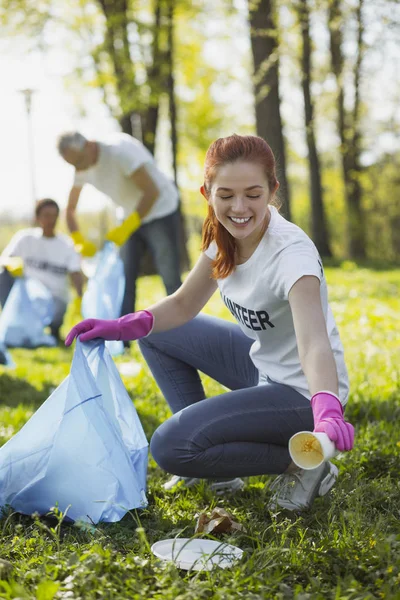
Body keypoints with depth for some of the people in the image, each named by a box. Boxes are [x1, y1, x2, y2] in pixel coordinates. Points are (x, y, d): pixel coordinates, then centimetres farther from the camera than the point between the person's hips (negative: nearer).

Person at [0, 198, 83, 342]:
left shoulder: (66, 244, -1)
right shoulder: (25, 237, 0)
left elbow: (75, 273, -12)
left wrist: (79, 298, -31)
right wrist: (12, 263, -35)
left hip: (55, 298, -1)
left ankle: (54, 327, 4)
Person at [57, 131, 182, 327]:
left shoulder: (120, 151, -27)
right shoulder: (82, 167, -5)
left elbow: (152, 192, -28)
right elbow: (70, 209, 6)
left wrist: (126, 227, -32)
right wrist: (79, 241, -10)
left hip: (161, 211, -7)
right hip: (132, 218, 7)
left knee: (171, 280, -8)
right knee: (124, 279, 1)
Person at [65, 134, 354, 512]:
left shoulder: (291, 252, -29)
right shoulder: (225, 235, -7)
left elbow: (314, 343, -44)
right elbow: (184, 304, 4)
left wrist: (327, 411, -63)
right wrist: (122, 327, -13)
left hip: (302, 392, -8)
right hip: (262, 363, 8)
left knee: (170, 447, -20)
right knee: (156, 332, 12)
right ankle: (212, 454, 13)